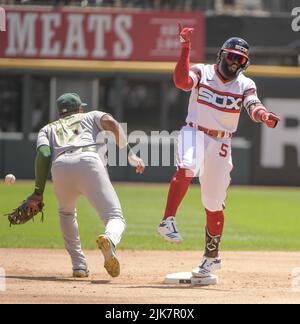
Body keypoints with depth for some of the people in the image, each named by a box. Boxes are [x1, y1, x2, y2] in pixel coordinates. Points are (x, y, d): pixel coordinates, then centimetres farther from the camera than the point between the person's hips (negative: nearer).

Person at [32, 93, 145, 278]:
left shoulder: (48, 129, 36)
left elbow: (43, 154, 15)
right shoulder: (91, 117, 35)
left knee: (66, 212, 32)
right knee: (116, 218, -4)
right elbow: (111, 123, 11)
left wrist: (39, 191, 11)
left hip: (60, 167, 2)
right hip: (89, 162, -2)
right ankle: (109, 239, -42)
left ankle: (79, 265, 20)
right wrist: (129, 154, 7)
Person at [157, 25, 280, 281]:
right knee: (187, 168, -37)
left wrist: (264, 116, -39)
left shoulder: (245, 85, 4)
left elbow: (254, 106, -15)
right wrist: (186, 48, -30)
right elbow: (182, 81, -22)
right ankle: (168, 221, -32)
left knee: (214, 206, 7)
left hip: (221, 144, 2)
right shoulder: (202, 72, -1)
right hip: (195, 134, -2)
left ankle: (212, 257, 25)